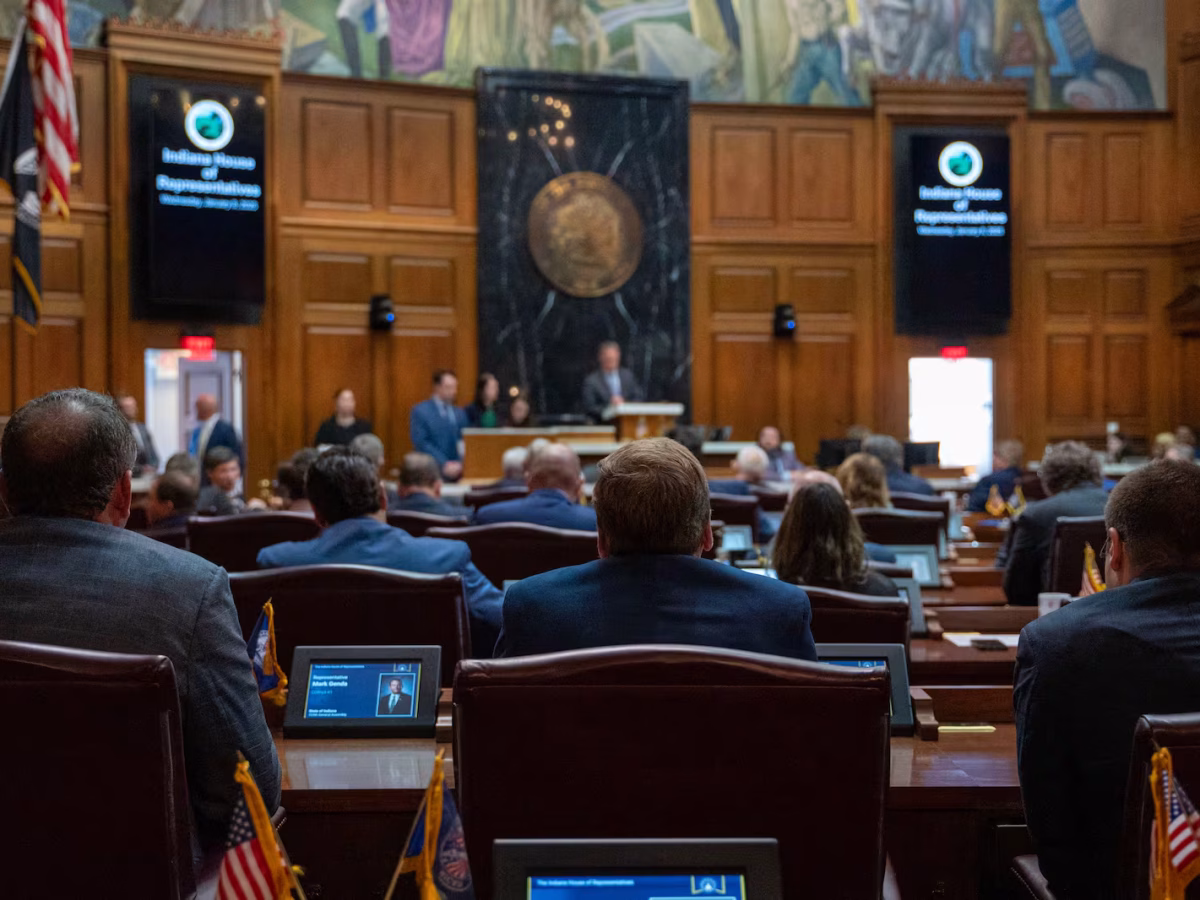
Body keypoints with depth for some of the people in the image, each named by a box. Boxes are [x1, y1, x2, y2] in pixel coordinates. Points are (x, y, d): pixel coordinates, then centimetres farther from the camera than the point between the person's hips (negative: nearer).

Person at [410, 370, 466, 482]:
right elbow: (421, 443, -8)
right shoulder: (420, 411, 0)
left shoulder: (460, 413, 15)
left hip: (456, 471, 4)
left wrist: (460, 464, -7)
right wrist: (444, 464, -14)